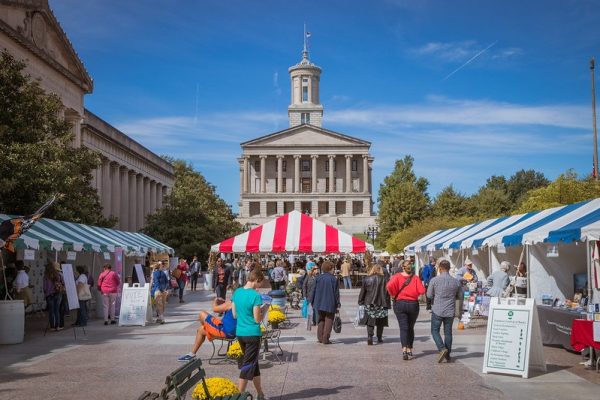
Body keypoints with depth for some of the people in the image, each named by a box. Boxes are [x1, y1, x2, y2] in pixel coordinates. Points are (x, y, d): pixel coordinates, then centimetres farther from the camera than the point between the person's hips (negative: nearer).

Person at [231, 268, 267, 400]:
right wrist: (264, 310, 3)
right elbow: (257, 319, -15)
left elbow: (235, 315, 11)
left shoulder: (236, 292, 3)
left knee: (253, 363, 19)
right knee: (248, 366, 2)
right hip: (252, 334, -7)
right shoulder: (255, 296, -17)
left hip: (240, 333, 7)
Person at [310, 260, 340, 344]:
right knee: (328, 320, 4)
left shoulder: (318, 278, 1)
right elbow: (336, 293, -7)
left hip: (320, 303, 4)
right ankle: (325, 339, 1)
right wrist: (338, 304, -1)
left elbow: (314, 291, 5)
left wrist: (312, 301, 14)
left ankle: (320, 338, 15)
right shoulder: (333, 279, -8)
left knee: (321, 320, 17)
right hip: (330, 304, -4)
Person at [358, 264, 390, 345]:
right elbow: (387, 293, -4)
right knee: (380, 323, 14)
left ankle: (370, 336, -16)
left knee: (370, 322, 3)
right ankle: (379, 338, 21)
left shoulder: (367, 279, 1)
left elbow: (362, 292, 4)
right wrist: (387, 304, 1)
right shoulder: (383, 280, -5)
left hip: (369, 303, 1)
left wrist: (361, 302, 11)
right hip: (381, 304, -1)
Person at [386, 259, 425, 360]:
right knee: (410, 328, 15)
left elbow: (389, 286, -22)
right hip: (413, 304, 1)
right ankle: (409, 349, 21)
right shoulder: (415, 278, -5)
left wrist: (393, 294, -5)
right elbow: (422, 291, -12)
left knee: (403, 328, -1)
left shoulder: (397, 276, -6)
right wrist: (414, 293, 8)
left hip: (400, 304, -1)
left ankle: (404, 349, -18)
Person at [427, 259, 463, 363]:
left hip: (437, 310, -3)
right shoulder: (456, 281, -3)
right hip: (450, 311, 3)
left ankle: (442, 349, -11)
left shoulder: (434, 280, -11)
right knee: (448, 332, 13)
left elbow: (429, 295, -4)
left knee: (435, 331, 9)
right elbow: (460, 296, 8)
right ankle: (447, 355, 18)